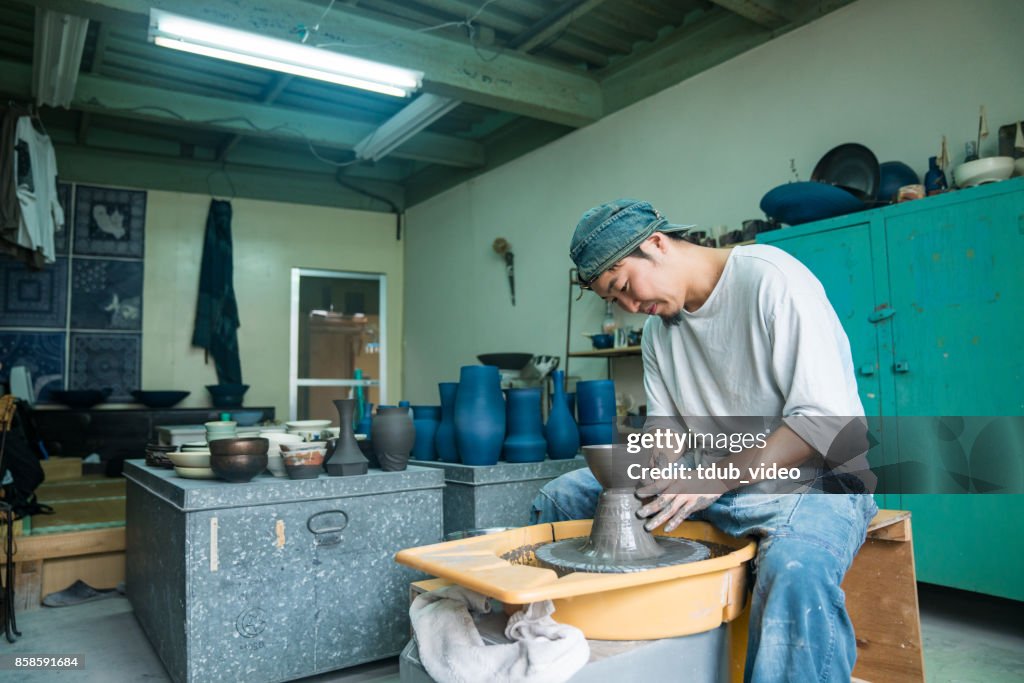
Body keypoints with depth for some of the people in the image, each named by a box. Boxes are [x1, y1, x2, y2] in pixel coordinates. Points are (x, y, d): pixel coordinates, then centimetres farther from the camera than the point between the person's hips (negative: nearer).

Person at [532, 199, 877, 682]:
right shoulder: (659, 325, 8)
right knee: (560, 497, 3)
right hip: (710, 480, 7)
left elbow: (829, 419, -21)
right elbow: (665, 425, 7)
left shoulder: (770, 279, -16)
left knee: (795, 570, -43)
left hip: (811, 480, -7)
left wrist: (718, 479, -26)